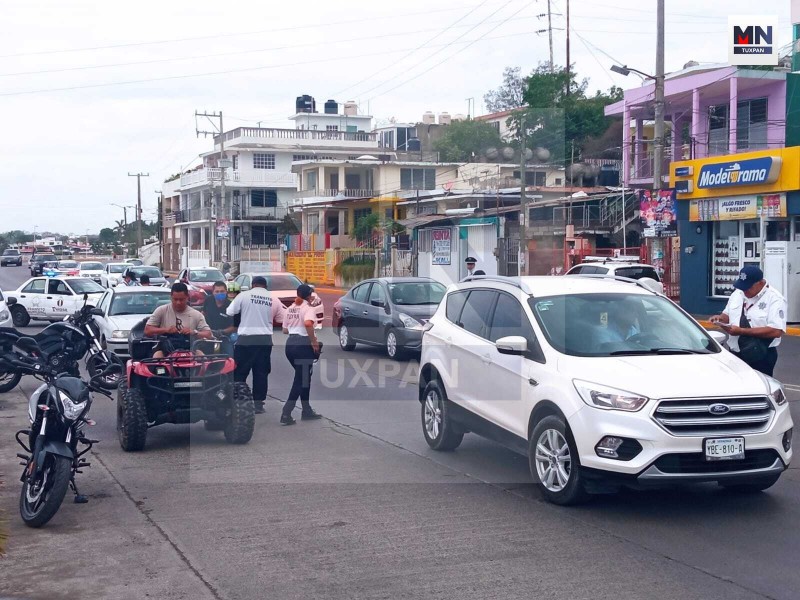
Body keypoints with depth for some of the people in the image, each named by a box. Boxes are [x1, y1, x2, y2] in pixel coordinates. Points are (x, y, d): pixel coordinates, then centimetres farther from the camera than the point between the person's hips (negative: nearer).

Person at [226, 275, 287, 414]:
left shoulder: (244, 295, -2)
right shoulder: (273, 300, 6)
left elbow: (229, 313, 1)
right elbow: (282, 318, 11)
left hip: (246, 339, -3)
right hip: (265, 339, 3)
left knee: (240, 372, 4)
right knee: (261, 373, 8)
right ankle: (258, 403, 8)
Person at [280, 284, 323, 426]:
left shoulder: (290, 309, 13)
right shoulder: (309, 308, -8)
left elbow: (285, 330, 15)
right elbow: (308, 323, -28)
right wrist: (314, 341, -19)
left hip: (290, 344, 7)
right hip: (303, 345, -7)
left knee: (304, 377, 19)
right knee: (300, 380, -3)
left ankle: (307, 411, 24)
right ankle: (286, 414, -11)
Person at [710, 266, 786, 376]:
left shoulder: (775, 299, -12)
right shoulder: (737, 294, 10)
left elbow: (776, 331, -21)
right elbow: (728, 315, 22)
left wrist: (742, 331, -22)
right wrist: (721, 318, -3)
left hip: (760, 358, -6)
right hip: (734, 353, 6)